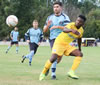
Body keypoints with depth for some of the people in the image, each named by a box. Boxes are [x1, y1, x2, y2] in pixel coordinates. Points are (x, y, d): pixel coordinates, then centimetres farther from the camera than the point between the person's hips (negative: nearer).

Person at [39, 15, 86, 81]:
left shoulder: (81, 30, 0)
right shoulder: (71, 25, -22)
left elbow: (79, 39, 21)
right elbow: (64, 30, -45)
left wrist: (79, 48, 32)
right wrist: (72, 30, -65)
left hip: (67, 45, 7)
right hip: (59, 43, -6)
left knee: (80, 54, -11)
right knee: (53, 58, -25)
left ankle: (71, 72, -13)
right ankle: (43, 73, -2)